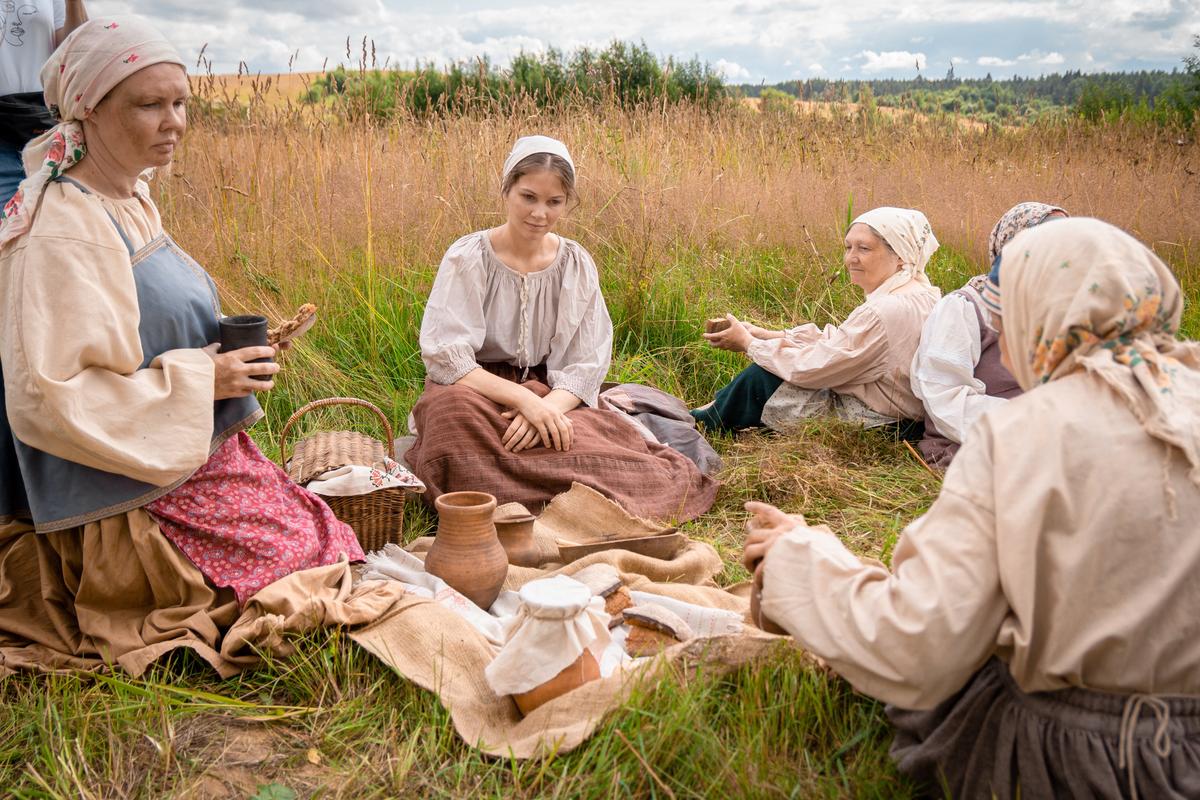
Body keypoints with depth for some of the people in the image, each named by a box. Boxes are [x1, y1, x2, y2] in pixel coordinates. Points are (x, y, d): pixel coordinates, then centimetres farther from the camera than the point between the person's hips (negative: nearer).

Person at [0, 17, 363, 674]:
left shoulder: (130, 200, 9)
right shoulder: (61, 231, -20)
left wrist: (231, 352, 1)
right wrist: (201, 376, -20)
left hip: (201, 461, 9)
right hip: (145, 493, -9)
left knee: (328, 536, 5)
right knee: (324, 563, -8)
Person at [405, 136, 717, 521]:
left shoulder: (576, 264, 1)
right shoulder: (468, 258, -9)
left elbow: (587, 363, -2)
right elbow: (446, 359, -16)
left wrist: (548, 406, -24)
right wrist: (524, 399, -28)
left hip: (555, 399, 3)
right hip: (476, 393, -3)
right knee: (455, 407, -39)